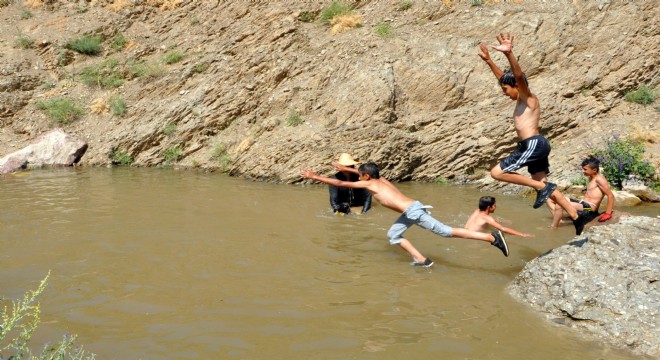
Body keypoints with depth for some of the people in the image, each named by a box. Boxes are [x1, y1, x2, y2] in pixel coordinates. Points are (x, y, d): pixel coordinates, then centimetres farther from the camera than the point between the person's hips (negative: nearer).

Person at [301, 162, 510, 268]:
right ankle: (422, 261, 16)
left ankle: (493, 237, -12)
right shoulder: (381, 179, 20)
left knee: (445, 232, -9)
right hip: (411, 211, 9)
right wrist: (347, 169, 54)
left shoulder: (368, 184, -1)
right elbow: (367, 172, 44)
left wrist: (315, 177, 10)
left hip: (413, 211, -9)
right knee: (393, 235, 20)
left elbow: (340, 184, 2)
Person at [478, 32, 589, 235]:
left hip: (534, 144, -10)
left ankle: (542, 187, -9)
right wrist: (488, 60, 28)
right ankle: (576, 216, 14)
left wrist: (509, 54, -41)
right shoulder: (521, 100, 17)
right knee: (543, 185, 12)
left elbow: (519, 75, -27)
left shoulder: (528, 98, -7)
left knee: (496, 172, -9)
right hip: (533, 146, 10)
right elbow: (502, 77, 27)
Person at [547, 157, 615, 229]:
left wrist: (608, 213, -19)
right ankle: (558, 220, -12)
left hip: (589, 208, -11)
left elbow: (611, 195, -16)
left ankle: (553, 228, -21)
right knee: (550, 199, 7)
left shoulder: (599, 179, -12)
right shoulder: (591, 178, 16)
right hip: (582, 203, 11)